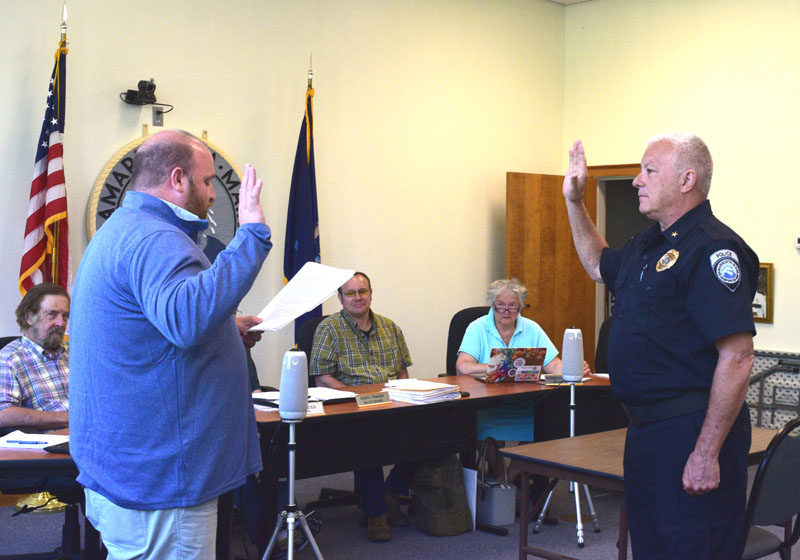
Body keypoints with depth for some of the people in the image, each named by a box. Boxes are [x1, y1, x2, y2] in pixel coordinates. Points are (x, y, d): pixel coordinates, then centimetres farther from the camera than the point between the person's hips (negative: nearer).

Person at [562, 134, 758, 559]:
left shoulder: (711, 249, -18)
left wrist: (707, 453, -25)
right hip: (646, 429, 10)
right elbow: (599, 266, 35)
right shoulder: (648, 246, 12)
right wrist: (574, 202, 25)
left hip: (692, 431, -10)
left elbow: (736, 358, -23)